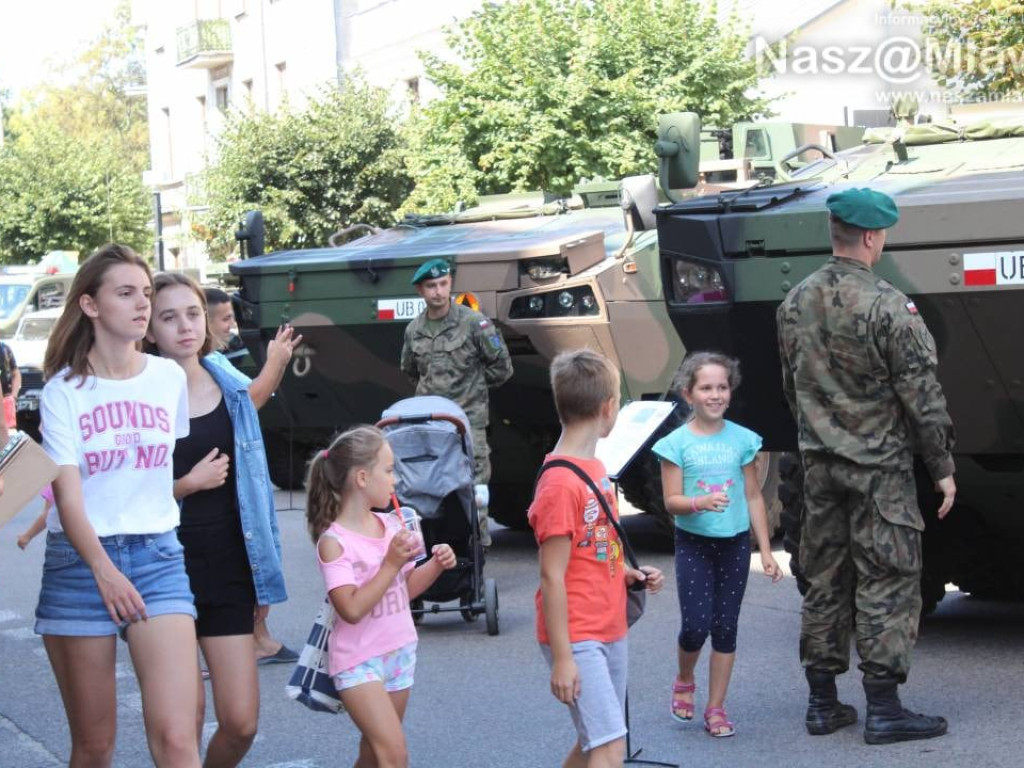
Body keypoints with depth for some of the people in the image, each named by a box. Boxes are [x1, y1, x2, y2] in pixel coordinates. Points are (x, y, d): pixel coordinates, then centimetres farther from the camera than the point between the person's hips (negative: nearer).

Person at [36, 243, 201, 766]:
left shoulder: (170, 378, 5)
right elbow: (67, 495, -9)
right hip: (80, 560, -1)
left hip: (157, 556, 1)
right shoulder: (64, 390, -2)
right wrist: (104, 571, -21)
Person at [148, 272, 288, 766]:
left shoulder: (233, 392, 8)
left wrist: (266, 575, 13)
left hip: (229, 566, 3)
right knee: (183, 723, -1)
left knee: (241, 722, 1)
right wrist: (188, 484, -15)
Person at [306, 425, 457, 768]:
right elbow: (352, 609, -24)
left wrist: (435, 565, -1)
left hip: (400, 653, 7)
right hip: (359, 662, -7)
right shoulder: (334, 541, -16)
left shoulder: (391, 525, 4)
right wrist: (391, 564, -25)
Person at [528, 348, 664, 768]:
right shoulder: (560, 483, -18)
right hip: (579, 639, -9)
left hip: (609, 631, 9)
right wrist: (562, 658, -18)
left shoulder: (593, 468, 10)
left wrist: (629, 574, 3)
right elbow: (552, 576, -18)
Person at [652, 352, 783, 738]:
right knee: (695, 626, -8)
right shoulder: (677, 442, -6)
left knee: (725, 627, 5)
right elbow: (671, 500, -8)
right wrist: (700, 503, -29)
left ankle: (716, 708, 15)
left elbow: (753, 497, 6)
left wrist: (766, 550, 4)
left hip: (735, 543, 2)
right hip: (693, 543, -2)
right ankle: (684, 682, 23)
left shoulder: (742, 439, 1)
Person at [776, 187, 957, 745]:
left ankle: (822, 703, 18)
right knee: (887, 580, 0)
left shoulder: (794, 305, 5)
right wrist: (943, 467, -5)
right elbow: (922, 397, -13)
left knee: (824, 579, 12)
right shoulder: (887, 307, -16)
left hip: (818, 466, 6)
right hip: (879, 467, -6)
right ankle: (883, 709, 2)